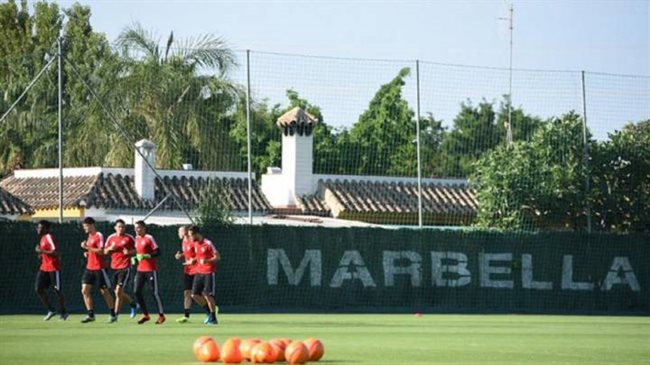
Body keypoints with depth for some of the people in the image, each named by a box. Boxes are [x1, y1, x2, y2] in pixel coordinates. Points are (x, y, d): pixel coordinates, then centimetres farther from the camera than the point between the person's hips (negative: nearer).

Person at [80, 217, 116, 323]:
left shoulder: (99, 236, -12)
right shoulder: (90, 236, 14)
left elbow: (101, 251, -22)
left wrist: (87, 247, -23)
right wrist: (87, 253, 8)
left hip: (99, 268, -8)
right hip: (90, 267, 8)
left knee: (104, 291, 0)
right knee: (85, 290, -2)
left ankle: (113, 315, 11)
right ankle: (91, 315, 1)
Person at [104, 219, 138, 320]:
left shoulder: (129, 238, -3)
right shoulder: (111, 238, 8)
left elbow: (136, 250, 3)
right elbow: (105, 252, 14)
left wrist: (129, 252, -17)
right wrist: (110, 248, -7)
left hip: (125, 268, -5)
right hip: (114, 267, 5)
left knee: (118, 291, -13)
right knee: (119, 293, 11)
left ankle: (116, 314, -6)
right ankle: (133, 305, 35)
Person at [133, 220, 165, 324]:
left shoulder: (149, 238, -10)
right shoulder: (137, 238, 12)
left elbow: (157, 252, -13)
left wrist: (147, 256, -25)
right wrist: (136, 257, 9)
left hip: (151, 269, -8)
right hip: (140, 269, 8)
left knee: (154, 292, -4)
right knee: (137, 291, 0)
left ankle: (161, 315, 5)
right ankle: (145, 314, 9)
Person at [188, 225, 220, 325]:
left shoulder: (207, 243, -13)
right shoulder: (196, 244, 10)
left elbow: (217, 257, -13)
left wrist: (206, 260, -27)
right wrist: (193, 260, 6)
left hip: (208, 273, -8)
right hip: (199, 272, 8)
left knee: (207, 295, -11)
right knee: (195, 295, 2)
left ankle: (213, 318, 1)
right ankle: (210, 310, 18)